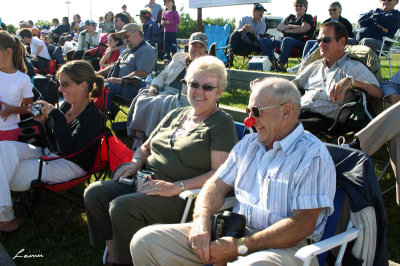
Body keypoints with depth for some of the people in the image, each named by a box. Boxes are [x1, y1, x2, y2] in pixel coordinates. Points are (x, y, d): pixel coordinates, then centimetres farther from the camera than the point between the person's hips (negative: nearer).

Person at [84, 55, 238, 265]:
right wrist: (136, 162, 3)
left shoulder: (222, 124, -3)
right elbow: (145, 147, 27)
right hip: (146, 182, 8)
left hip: (182, 196, -7)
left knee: (122, 206, -27)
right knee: (94, 193, -10)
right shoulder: (175, 115, 20)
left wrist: (176, 187, -20)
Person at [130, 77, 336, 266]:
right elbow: (218, 184, 15)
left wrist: (240, 247, -18)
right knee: (145, 241, -6)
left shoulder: (313, 155, -8)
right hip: (233, 230, 7)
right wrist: (202, 218, -7)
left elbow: (302, 225, -16)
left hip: (284, 247, -6)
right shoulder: (248, 143, 18)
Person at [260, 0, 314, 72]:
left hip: (300, 43, -7)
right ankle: (272, 63, -26)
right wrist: (290, 26, -2)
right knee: (264, 41, -10)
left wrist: (286, 30, 1)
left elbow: (302, 29, -8)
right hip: (284, 42, 7)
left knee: (287, 40, -42)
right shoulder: (291, 17, 28)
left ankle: (280, 66, -43)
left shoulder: (308, 17, 11)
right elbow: (278, 27, 16)